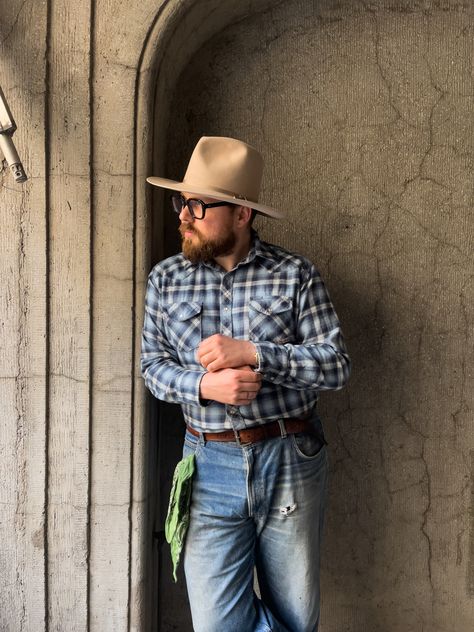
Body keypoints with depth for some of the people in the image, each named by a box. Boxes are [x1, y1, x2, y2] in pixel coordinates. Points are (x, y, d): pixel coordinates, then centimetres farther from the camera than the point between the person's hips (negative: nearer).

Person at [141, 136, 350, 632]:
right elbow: (153, 364, 3)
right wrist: (203, 385, -18)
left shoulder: (295, 274, -3)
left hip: (291, 461, -1)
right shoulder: (166, 279, 4)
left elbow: (336, 365, -7)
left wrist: (254, 354, -20)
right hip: (211, 465, 1)